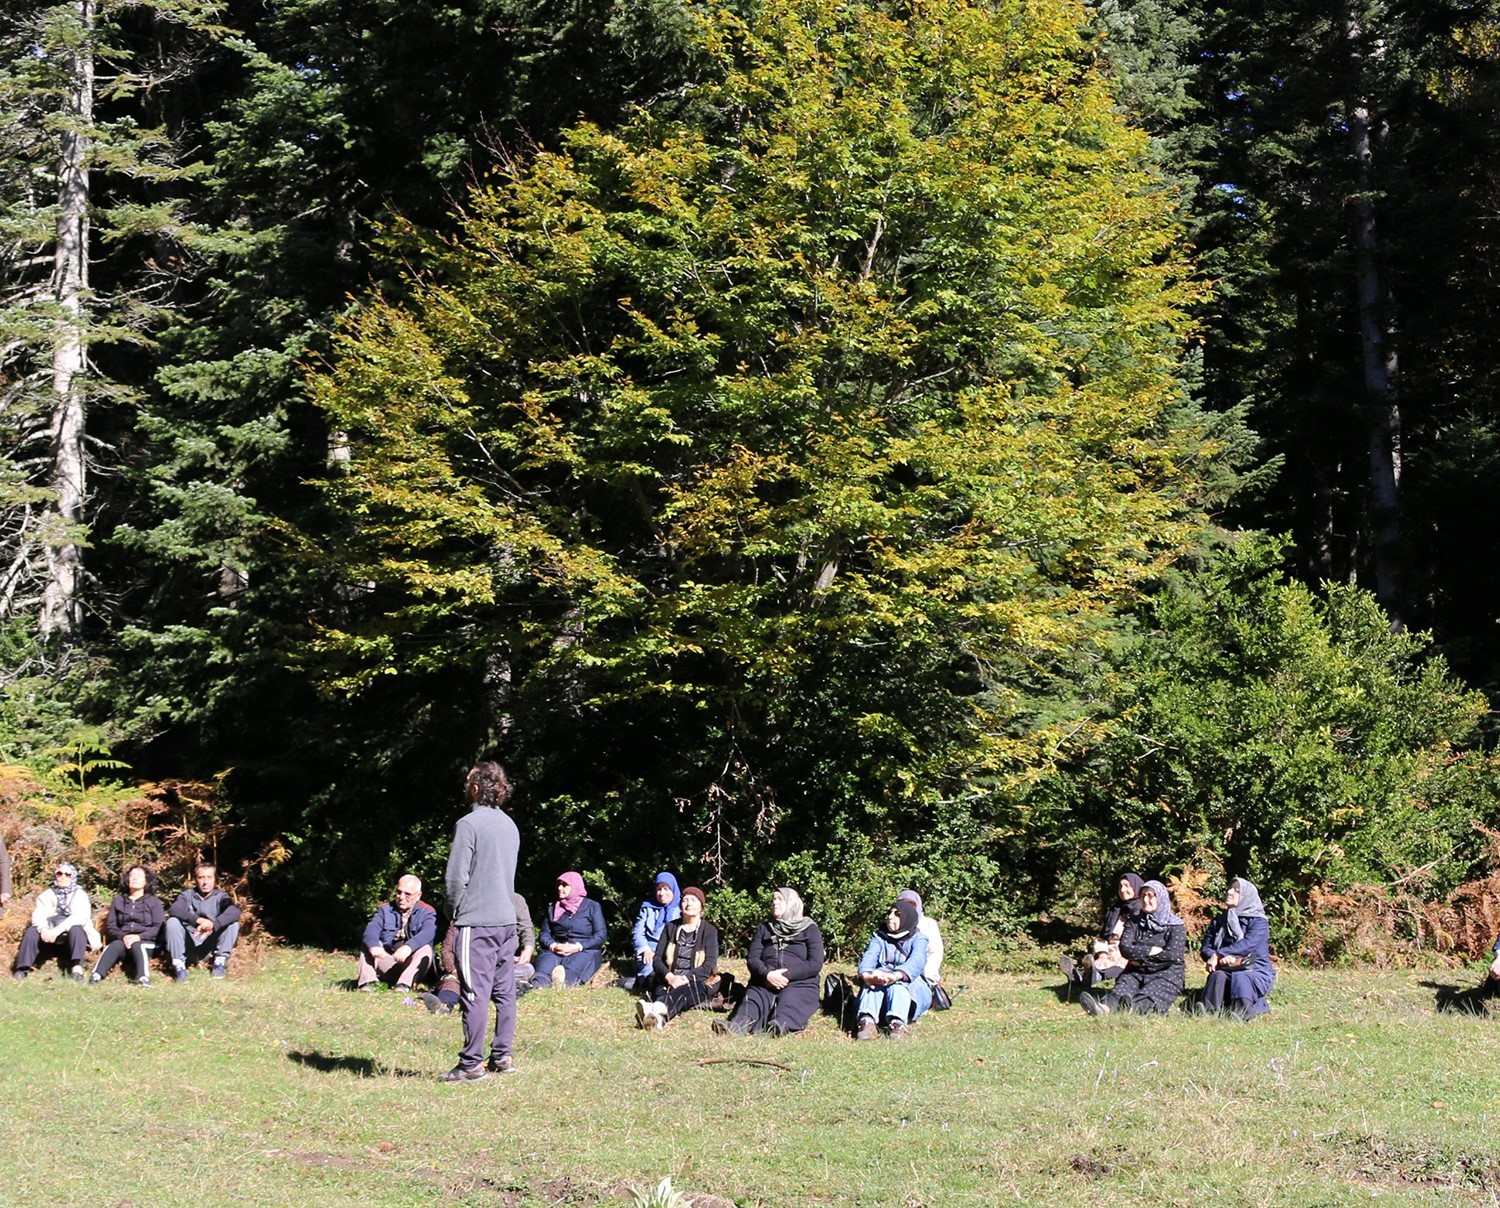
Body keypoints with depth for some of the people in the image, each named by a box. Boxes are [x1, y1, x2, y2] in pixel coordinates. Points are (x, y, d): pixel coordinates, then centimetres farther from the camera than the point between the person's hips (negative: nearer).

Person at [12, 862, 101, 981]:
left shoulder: (79, 895, 3)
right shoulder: (47, 895, 11)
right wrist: (43, 929, -29)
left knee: (76, 929, -34)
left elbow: (80, 916, -16)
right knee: (31, 931, -24)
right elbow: (38, 915, -5)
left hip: (72, 938, -2)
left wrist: (59, 929, -30)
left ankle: (76, 967, -51)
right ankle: (22, 969, -31)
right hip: (50, 937, 3)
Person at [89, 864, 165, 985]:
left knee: (137, 946, -36)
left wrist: (139, 937, -16)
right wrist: (122, 936, -10)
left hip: (146, 941, -1)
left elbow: (158, 927, 2)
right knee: (115, 946, -33)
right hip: (122, 940, 1)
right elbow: (110, 926, 13)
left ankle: (143, 978, -62)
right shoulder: (118, 900, 22)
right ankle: (96, 976, -57)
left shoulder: (154, 902, 15)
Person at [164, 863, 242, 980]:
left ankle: (220, 962, -8)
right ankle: (179, 965, -16)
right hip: (189, 947, 0)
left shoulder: (220, 897, -2)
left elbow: (234, 911, -25)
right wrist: (198, 920, -39)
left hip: (211, 947, 0)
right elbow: (174, 910, -22)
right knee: (172, 922, -22)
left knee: (232, 923, -20)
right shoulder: (187, 895, 0)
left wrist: (213, 924, -43)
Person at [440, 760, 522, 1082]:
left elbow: (456, 877, -13)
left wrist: (454, 911, 4)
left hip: (476, 921, -8)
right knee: (505, 990, 10)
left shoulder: (469, 824, -11)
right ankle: (503, 1056, 15)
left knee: (475, 993, -6)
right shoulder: (510, 826, 13)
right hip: (507, 919, 8)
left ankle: (471, 1064, -5)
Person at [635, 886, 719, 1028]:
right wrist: (669, 977, -16)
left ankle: (656, 1011, -71)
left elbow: (710, 965, -7)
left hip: (697, 983, -3)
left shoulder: (709, 931, 5)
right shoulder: (671, 927, 14)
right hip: (669, 981, 3)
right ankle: (658, 1017, -70)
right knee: (662, 991, -34)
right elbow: (657, 959, 6)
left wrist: (686, 978, -23)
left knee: (683, 991, -39)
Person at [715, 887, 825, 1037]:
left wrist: (787, 975, -13)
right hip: (765, 982, 2)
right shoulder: (764, 929, 23)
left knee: (789, 1003, -37)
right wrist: (767, 974, -13)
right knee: (753, 998, -32)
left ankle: (781, 1025, -70)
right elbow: (752, 958, 9)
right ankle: (737, 1026, -64)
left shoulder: (809, 929, 13)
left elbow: (816, 964, 0)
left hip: (799, 983, -2)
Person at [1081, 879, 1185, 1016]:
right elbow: (1125, 948, -1)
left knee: (1149, 996, -36)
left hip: (1166, 975, -4)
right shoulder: (1134, 923, 14)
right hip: (1137, 973, 4)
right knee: (1122, 988, -30)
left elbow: (1173, 955, -12)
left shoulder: (1175, 926, 2)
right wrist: (1152, 950, -11)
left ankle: (1132, 1009, -71)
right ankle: (1104, 1007, -63)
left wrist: (1140, 958, -6)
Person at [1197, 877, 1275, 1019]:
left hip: (1256, 972, -3)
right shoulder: (1219, 922, 17)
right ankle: (1205, 1010, -56)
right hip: (1227, 970, 3)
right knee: (1218, 976, -32)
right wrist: (1222, 958, -15)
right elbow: (1205, 949, 7)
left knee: (1240, 978, -38)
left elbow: (1248, 944, -19)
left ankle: (1241, 1013, -62)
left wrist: (1218, 954, -22)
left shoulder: (1258, 922, 0)